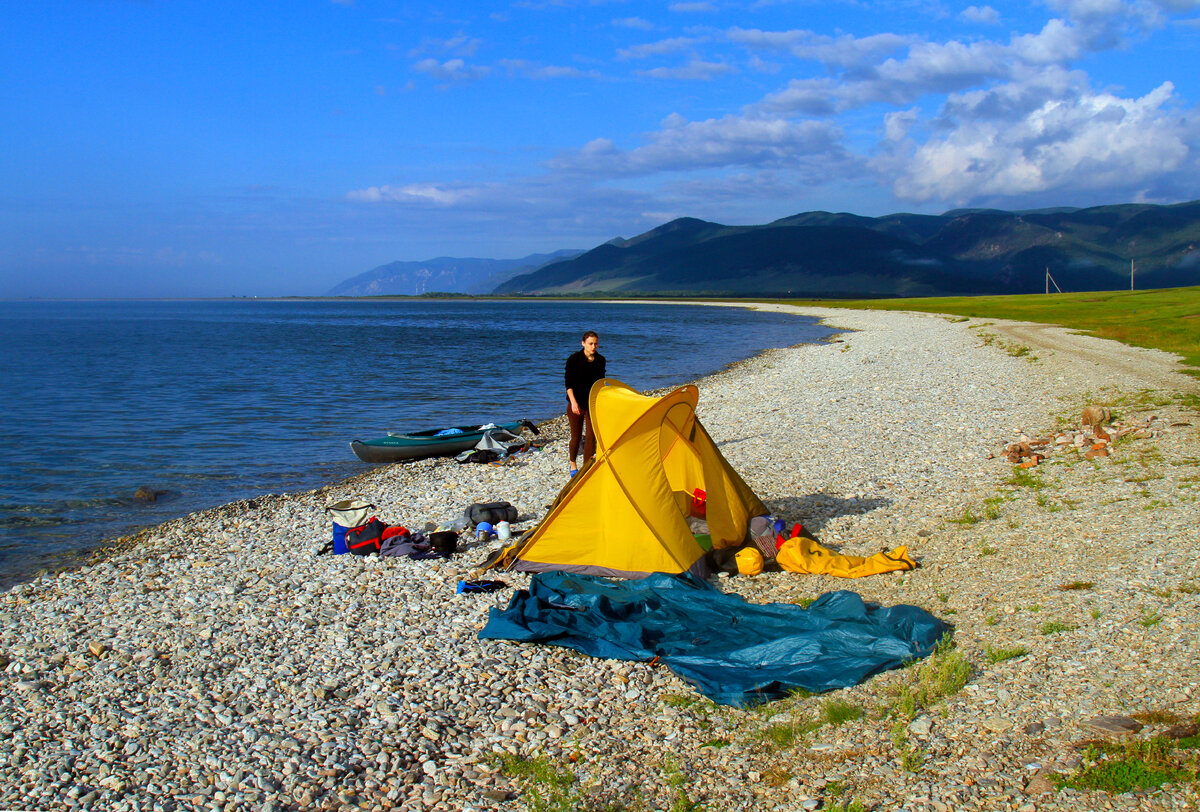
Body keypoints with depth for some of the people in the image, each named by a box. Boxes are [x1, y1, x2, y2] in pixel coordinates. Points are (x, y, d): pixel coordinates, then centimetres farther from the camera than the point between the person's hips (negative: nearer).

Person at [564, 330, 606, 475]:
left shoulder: (600, 360, 2)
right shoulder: (574, 359, -10)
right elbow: (568, 382, -11)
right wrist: (573, 402, -20)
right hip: (576, 404, -3)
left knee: (591, 436, -2)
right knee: (576, 436, 5)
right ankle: (572, 463, 30)